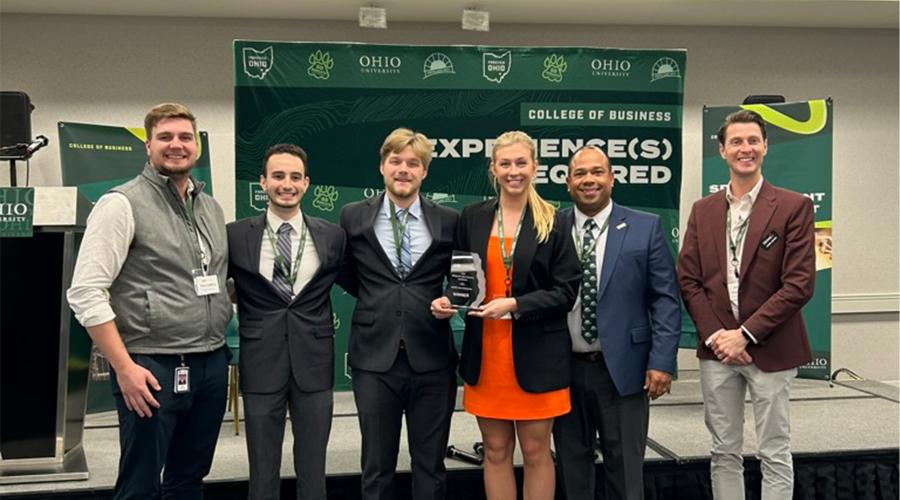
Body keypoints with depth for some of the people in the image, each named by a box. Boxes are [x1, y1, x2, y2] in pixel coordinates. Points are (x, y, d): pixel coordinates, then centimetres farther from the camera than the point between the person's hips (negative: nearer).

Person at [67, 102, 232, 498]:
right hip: (153, 368, -6)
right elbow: (85, 293, -13)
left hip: (211, 364, 6)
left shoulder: (211, 207, 12)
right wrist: (124, 368, -17)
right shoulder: (122, 204, -9)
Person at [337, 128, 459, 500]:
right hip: (375, 358, 0)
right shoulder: (354, 217, 3)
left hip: (431, 360, 0)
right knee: (377, 467, 10)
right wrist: (376, 302, 8)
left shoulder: (448, 221, 1)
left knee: (430, 466, 12)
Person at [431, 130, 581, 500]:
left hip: (536, 355, -2)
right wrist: (448, 300, -9)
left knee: (535, 451, 8)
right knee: (496, 451, 11)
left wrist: (513, 305, -17)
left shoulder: (554, 221, -3)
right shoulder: (472, 218, 5)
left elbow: (566, 291, -6)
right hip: (485, 353, 3)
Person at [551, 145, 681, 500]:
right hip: (563, 368, 2)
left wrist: (662, 361, -8)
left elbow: (666, 299, -1)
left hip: (623, 367, -1)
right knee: (571, 465, 14)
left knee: (624, 468, 9)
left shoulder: (646, 228, 0)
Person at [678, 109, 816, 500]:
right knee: (724, 453, 12)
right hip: (716, 347, 3)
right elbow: (688, 279, 4)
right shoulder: (703, 210, 8)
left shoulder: (794, 207, -4)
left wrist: (745, 334, -14)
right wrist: (715, 335, -8)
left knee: (774, 455, 6)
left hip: (770, 348, -3)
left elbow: (799, 284, -10)